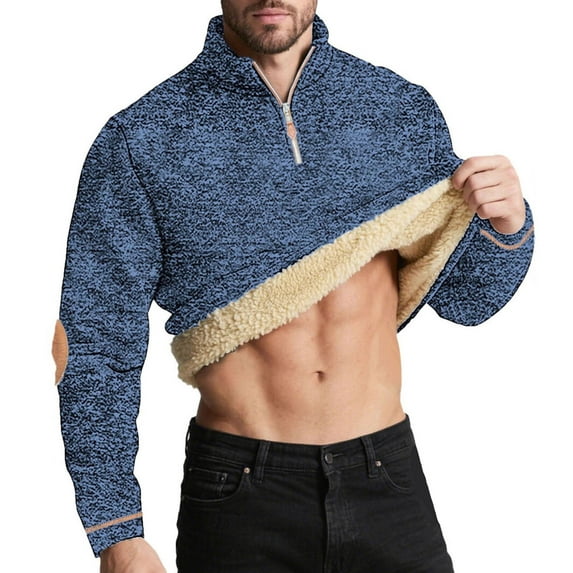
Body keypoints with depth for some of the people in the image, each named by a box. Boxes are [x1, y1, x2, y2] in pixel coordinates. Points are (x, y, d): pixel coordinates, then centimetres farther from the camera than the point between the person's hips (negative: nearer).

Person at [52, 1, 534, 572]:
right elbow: (96, 347, -3)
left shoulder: (403, 109, 2)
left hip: (391, 481, 3)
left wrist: (506, 225, -12)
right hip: (237, 499, -2)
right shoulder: (141, 139, -6)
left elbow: (464, 299, 9)